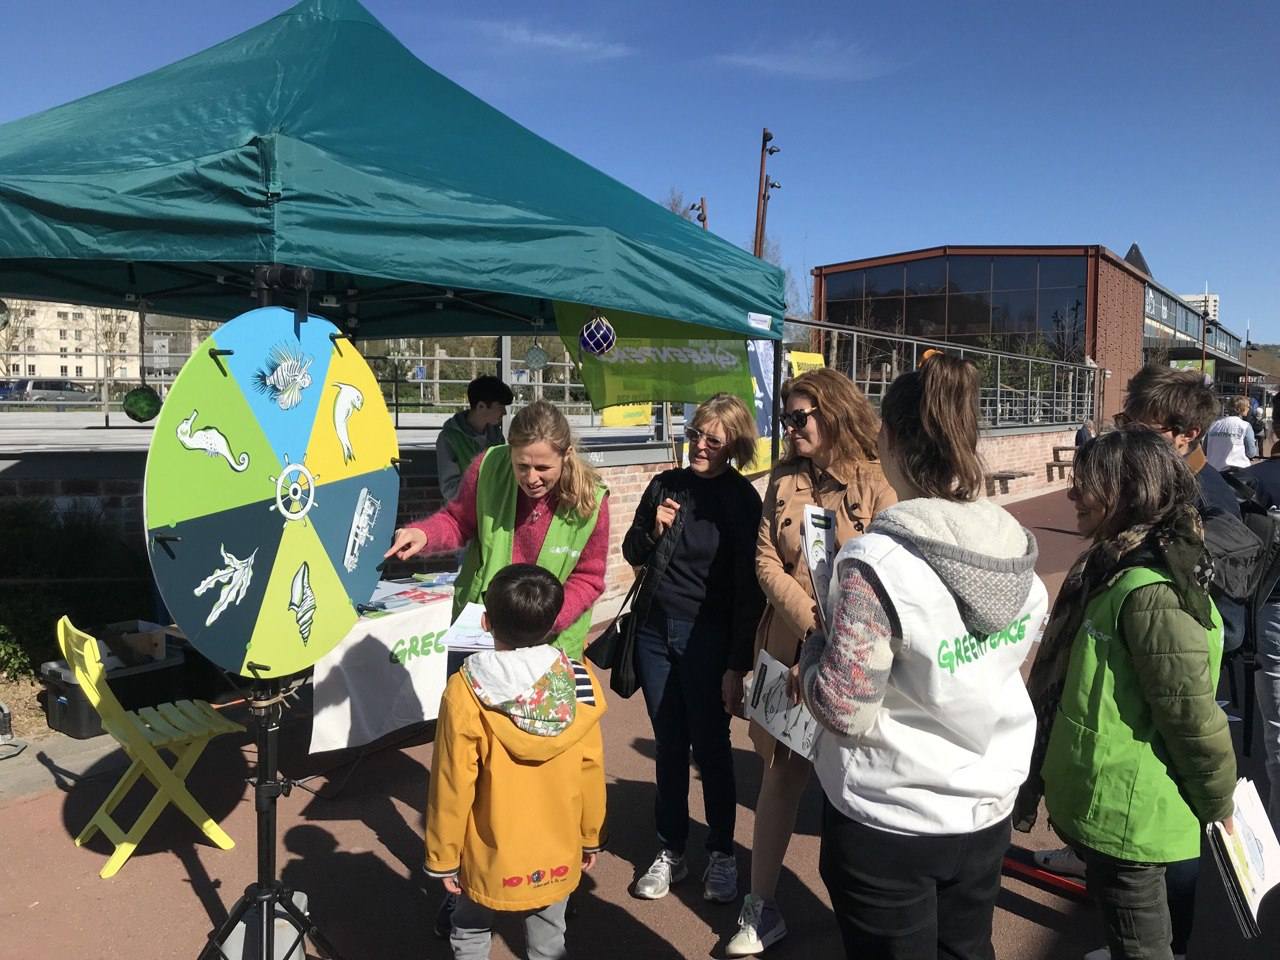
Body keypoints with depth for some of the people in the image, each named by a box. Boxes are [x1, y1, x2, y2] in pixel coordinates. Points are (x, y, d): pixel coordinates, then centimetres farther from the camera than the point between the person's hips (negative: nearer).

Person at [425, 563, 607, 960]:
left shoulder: (466, 689, -21)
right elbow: (591, 770, -5)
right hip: (558, 851, 2)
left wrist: (442, 856, -1)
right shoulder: (580, 682, -13)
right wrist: (591, 836, 10)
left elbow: (453, 785, -15)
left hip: (491, 854, -2)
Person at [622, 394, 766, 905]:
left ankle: (721, 855, 25)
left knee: (710, 748, 6)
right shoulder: (666, 485, 4)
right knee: (668, 746, 13)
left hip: (707, 639, -4)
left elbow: (748, 590, -11)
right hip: (655, 631, 4)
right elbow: (632, 553, 13)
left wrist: (738, 665, -13)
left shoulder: (742, 499, -9)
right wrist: (653, 531, -9)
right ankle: (671, 852, 27)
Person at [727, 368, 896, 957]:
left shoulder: (876, 482, -8)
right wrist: (813, 621, -14)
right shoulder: (784, 481, 6)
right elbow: (766, 561, 0)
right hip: (792, 649, 4)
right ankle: (761, 908, 27)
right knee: (781, 773, 13)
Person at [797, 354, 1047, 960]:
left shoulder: (874, 563, -26)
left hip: (888, 824, -6)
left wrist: (814, 649, -6)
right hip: (988, 809, 6)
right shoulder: (1019, 551, -5)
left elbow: (846, 711, -24)